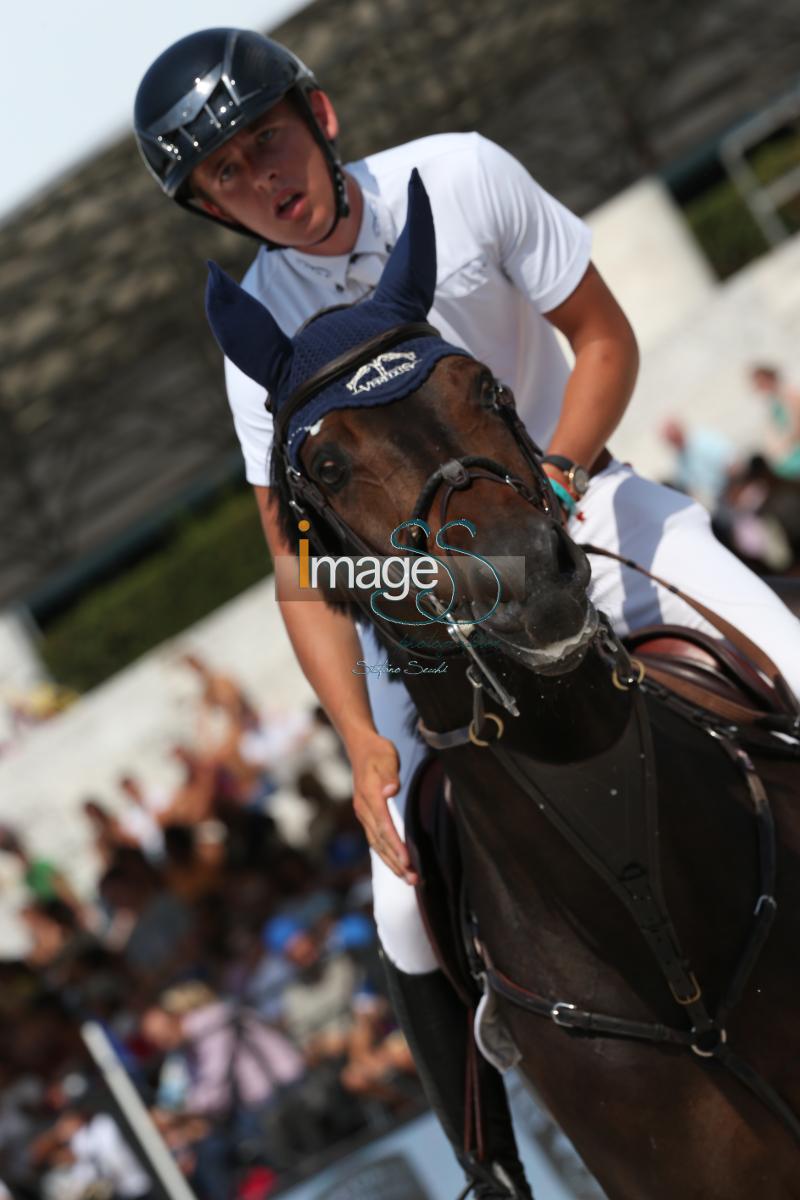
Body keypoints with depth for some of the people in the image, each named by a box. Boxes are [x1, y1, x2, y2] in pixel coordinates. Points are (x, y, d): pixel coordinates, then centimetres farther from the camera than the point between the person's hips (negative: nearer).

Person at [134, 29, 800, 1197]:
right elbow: (303, 567, -14)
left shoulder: (463, 177, -17)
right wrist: (361, 739, -27)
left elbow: (605, 339, -8)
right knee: (415, 901, -11)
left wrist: (552, 483, -25)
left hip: (570, 497, 1)